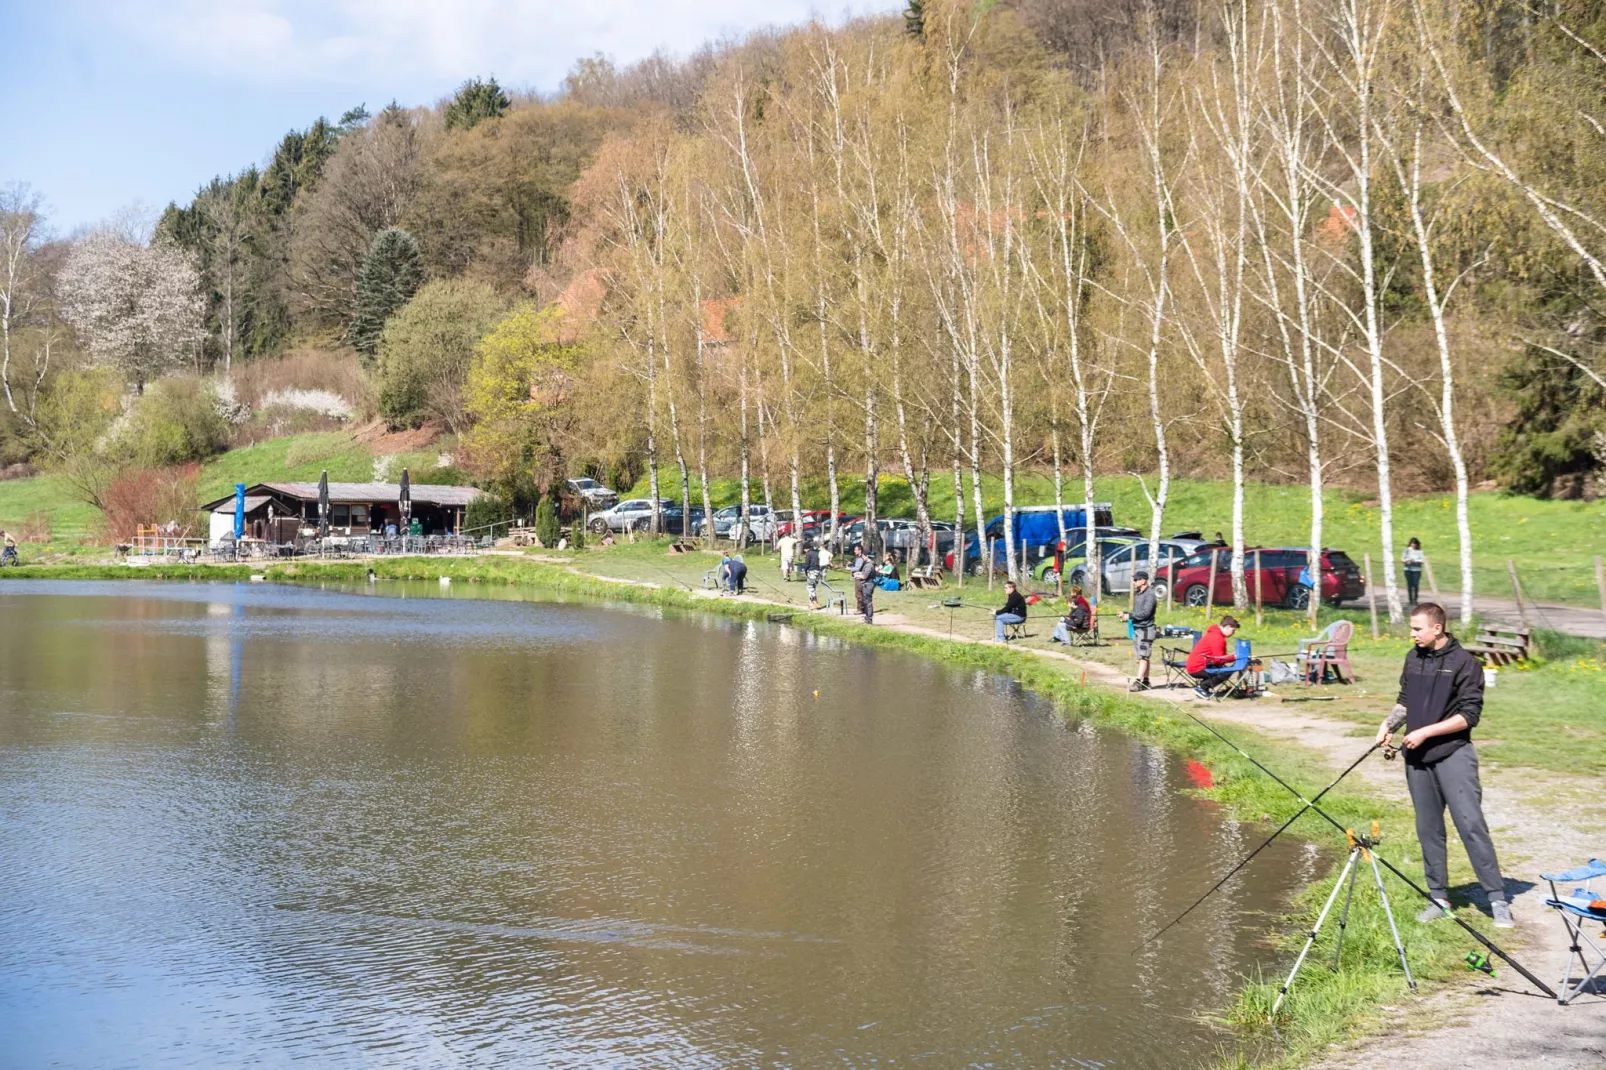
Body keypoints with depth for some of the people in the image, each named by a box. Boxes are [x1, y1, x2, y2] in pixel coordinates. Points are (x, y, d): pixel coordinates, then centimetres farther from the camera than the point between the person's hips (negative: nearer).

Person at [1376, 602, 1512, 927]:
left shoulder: (1464, 663, -8)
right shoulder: (1413, 658, 9)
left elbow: (1470, 715, -11)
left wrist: (1425, 732, -15)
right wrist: (1390, 723, 0)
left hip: (1453, 755, -6)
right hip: (1417, 758, 6)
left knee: (1471, 824, -11)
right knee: (1428, 829, 8)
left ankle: (1497, 899, -8)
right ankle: (1439, 898, 16)